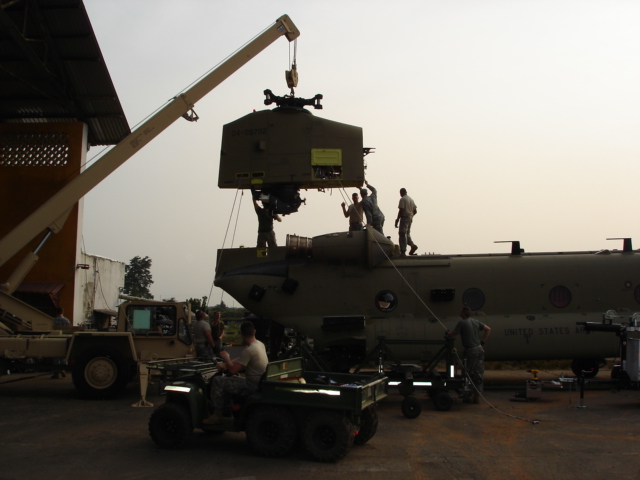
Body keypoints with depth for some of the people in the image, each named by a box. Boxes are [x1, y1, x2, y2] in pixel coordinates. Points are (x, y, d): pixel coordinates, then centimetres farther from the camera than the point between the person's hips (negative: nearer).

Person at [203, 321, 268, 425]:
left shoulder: (249, 350, -23)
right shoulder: (260, 344, 7)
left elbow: (233, 370, -22)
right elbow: (241, 360, 15)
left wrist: (226, 358, -3)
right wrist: (225, 364, 4)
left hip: (253, 385, -10)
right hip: (259, 382, 10)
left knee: (217, 381, -12)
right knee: (226, 381, 28)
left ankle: (217, 415, -4)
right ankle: (223, 409, 27)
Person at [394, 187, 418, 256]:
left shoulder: (402, 199, -9)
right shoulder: (411, 199, 16)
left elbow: (401, 210, -17)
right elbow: (415, 211, 17)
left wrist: (397, 220, -13)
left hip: (404, 218, -8)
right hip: (410, 219, 8)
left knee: (402, 235, -7)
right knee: (407, 234, 18)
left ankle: (403, 252, -11)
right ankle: (413, 245, -4)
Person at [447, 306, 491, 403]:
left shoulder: (461, 323, -11)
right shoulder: (475, 322, 9)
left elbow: (453, 334, -10)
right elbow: (488, 329, 14)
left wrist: (447, 333, 12)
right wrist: (482, 341, 13)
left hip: (471, 351, -7)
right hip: (479, 349, 7)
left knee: (469, 373, 0)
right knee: (479, 373, 10)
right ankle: (477, 396, 15)